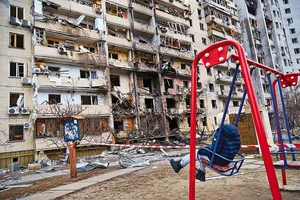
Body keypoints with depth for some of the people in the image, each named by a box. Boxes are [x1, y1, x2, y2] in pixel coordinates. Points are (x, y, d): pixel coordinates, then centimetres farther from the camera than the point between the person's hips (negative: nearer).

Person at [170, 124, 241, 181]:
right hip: (228, 159, 8)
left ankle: (179, 165, 27)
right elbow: (238, 146, 11)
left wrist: (201, 150, -6)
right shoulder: (235, 131, 1)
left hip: (219, 159, -8)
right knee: (202, 152, 24)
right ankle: (201, 174, 36)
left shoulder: (220, 133, -25)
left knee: (198, 153, 9)